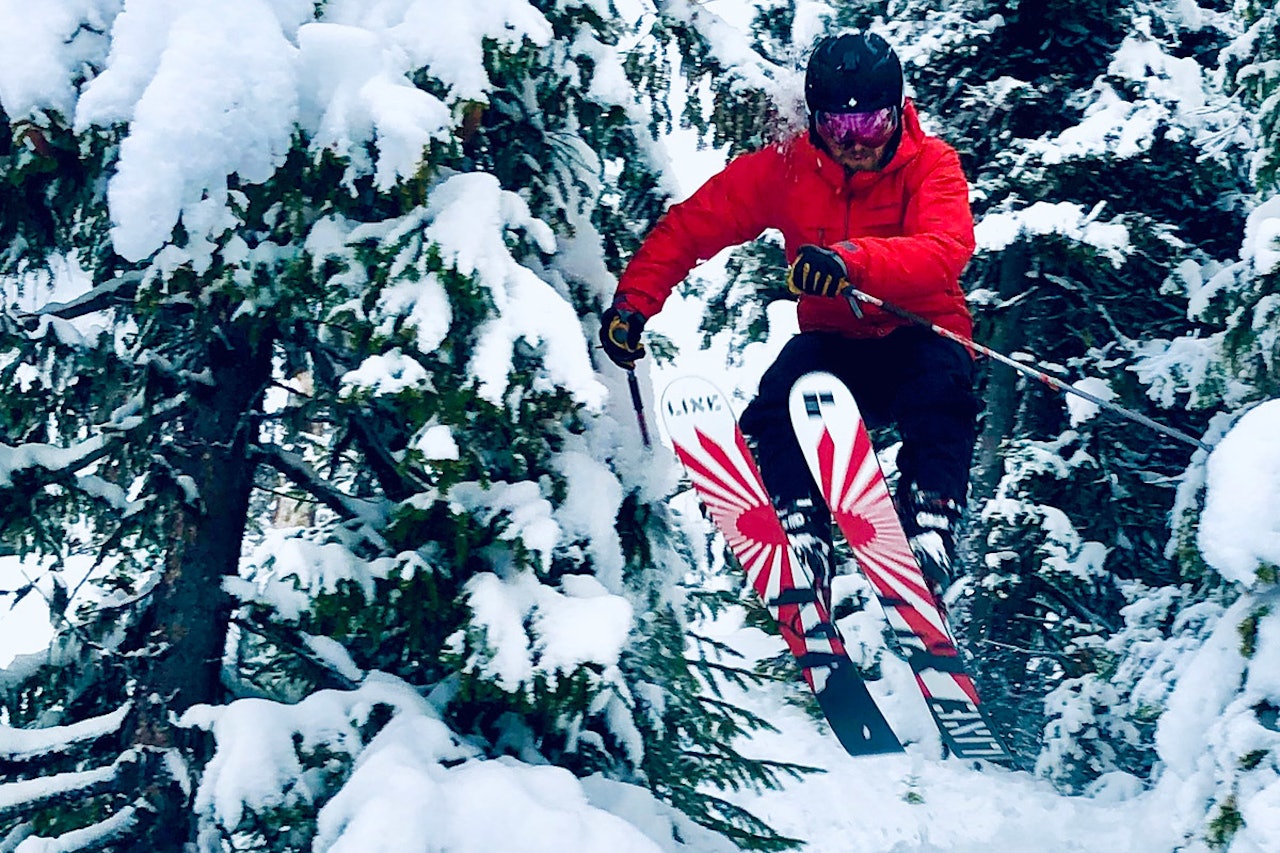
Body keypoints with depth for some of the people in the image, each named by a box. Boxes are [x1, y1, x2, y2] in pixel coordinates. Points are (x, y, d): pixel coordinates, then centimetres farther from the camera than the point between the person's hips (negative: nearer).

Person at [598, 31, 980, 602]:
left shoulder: (930, 164, -13)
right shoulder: (785, 168, -5)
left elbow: (947, 250, -33)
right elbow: (691, 226, -1)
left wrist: (852, 259, -51)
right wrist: (634, 300, -16)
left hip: (919, 337, -2)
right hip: (833, 344, 2)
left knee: (939, 386, -37)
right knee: (775, 407, -30)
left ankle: (929, 527, -34)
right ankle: (802, 543, -27)